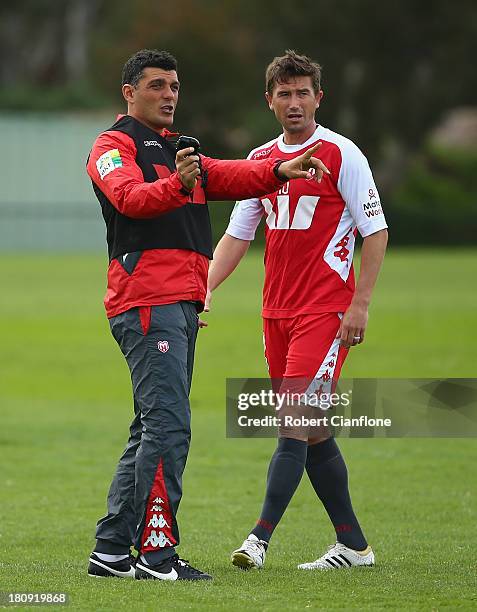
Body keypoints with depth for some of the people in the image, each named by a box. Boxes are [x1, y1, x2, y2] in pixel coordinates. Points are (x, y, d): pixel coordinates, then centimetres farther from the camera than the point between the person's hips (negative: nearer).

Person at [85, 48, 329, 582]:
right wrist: (176, 185, -42)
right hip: (147, 302, -10)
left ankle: (111, 550, 15)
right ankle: (156, 553, -17)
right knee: (168, 425, -16)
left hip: (180, 306, 10)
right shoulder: (114, 147, -2)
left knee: (152, 430, 11)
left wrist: (280, 170, -4)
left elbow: (230, 177, 14)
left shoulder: (173, 152, 27)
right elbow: (130, 196, -22)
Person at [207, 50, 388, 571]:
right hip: (276, 312, 7)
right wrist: (203, 289, -1)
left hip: (326, 312, -7)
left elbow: (375, 230, -5)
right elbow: (237, 235, 13)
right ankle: (353, 545, 15)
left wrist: (359, 304, -12)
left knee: (294, 421, -14)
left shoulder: (340, 154, -6)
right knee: (312, 433, 8)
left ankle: (260, 538, -19)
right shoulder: (261, 160, 11)